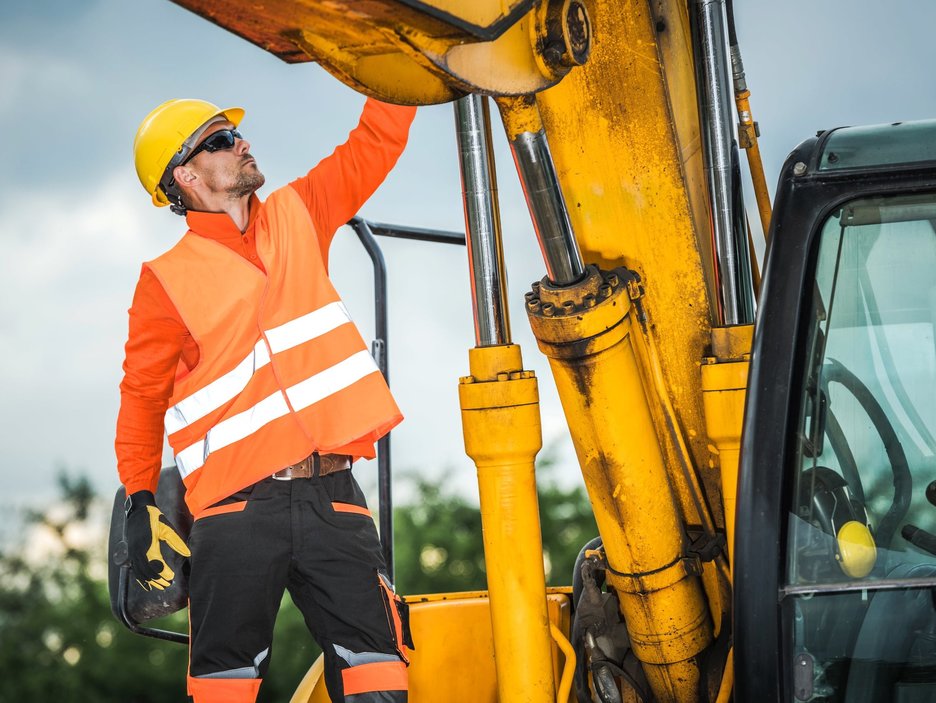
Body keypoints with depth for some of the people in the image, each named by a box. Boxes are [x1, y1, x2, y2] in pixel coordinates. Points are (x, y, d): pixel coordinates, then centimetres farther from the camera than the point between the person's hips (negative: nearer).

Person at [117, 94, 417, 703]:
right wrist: (140, 503, 4)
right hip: (240, 510, -3)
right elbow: (143, 395, 6)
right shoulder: (169, 279, 1)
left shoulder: (298, 217, 14)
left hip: (332, 497, 3)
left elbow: (377, 141, 14)